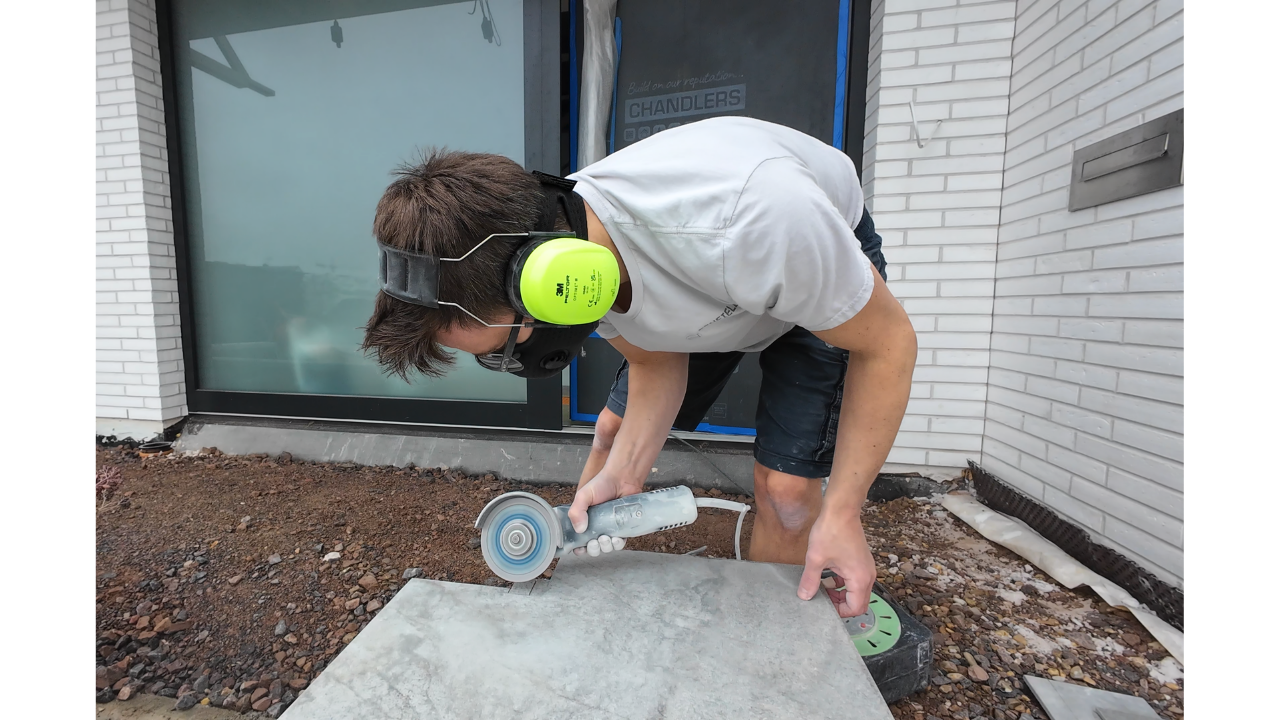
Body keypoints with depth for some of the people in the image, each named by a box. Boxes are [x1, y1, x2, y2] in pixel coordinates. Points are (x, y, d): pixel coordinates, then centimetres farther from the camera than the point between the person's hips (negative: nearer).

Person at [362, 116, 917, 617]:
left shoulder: (747, 221, -44)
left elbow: (889, 343, -27)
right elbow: (655, 360, -10)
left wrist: (842, 515, -26)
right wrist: (624, 473, -25)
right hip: (695, 296, 5)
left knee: (785, 490, -14)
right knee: (613, 432, 4)